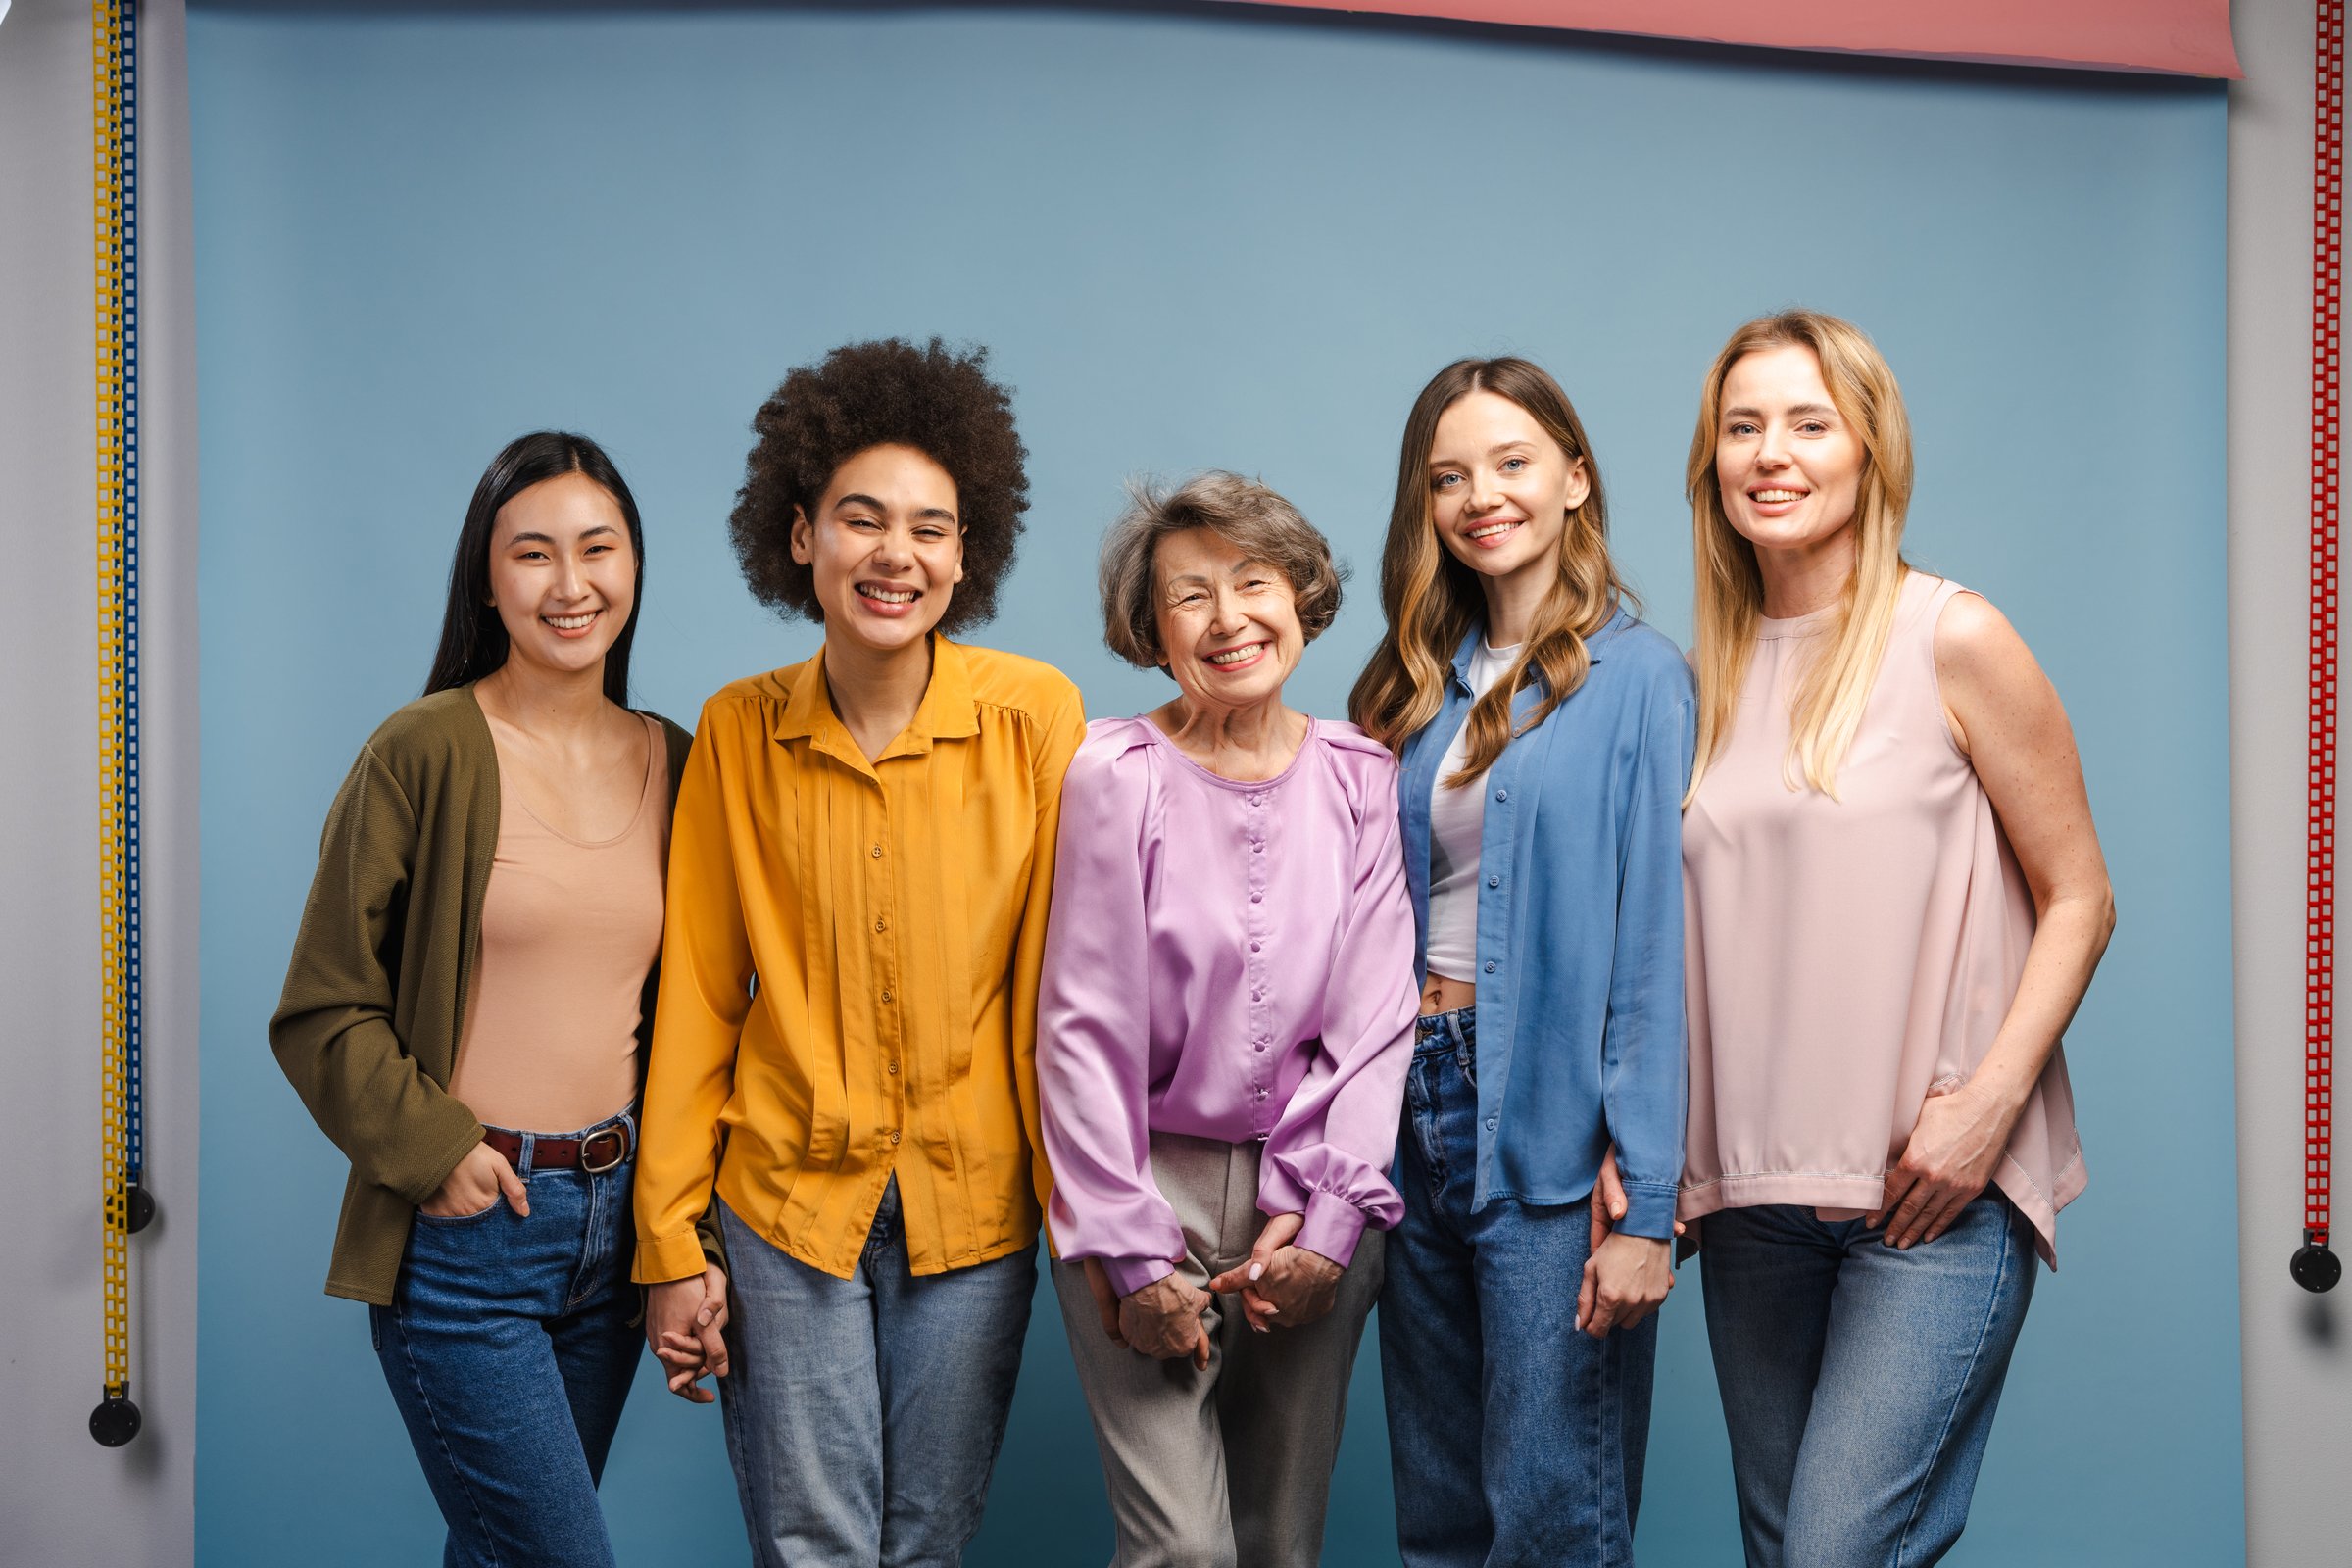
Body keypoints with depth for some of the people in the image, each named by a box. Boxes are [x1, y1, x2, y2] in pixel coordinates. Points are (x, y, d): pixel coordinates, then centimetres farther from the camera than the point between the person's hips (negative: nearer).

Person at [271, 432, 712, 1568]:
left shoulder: (669, 762, 7)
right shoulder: (425, 752, -8)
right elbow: (321, 1013, -5)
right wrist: (432, 1147, -15)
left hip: (614, 1218, 5)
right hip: (465, 1233, -5)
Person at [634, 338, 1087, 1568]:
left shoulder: (1035, 716, -5)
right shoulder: (738, 732, -1)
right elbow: (698, 997, 2)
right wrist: (671, 1244, 1)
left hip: (972, 1205, 0)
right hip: (786, 1199, 0)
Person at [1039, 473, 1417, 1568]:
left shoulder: (1361, 778, 3)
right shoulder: (1115, 773, -7)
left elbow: (1376, 1021, 3)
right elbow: (1086, 1029, -7)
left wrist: (1325, 1221, -5)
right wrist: (1132, 1253, -9)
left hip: (1312, 1198, 3)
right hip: (1148, 1185, -3)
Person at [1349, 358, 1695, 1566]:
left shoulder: (1637, 677, -6)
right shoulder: (1417, 687, 12)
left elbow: (1652, 950, -11)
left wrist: (1645, 1204, -15)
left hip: (1553, 1140, -6)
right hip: (1421, 1115, 6)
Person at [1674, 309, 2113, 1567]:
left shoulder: (1952, 640, -4)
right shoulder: (1712, 676, 11)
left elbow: (2079, 897, -3)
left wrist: (1989, 1101, -14)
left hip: (1935, 1189, -5)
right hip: (1753, 1192, 5)